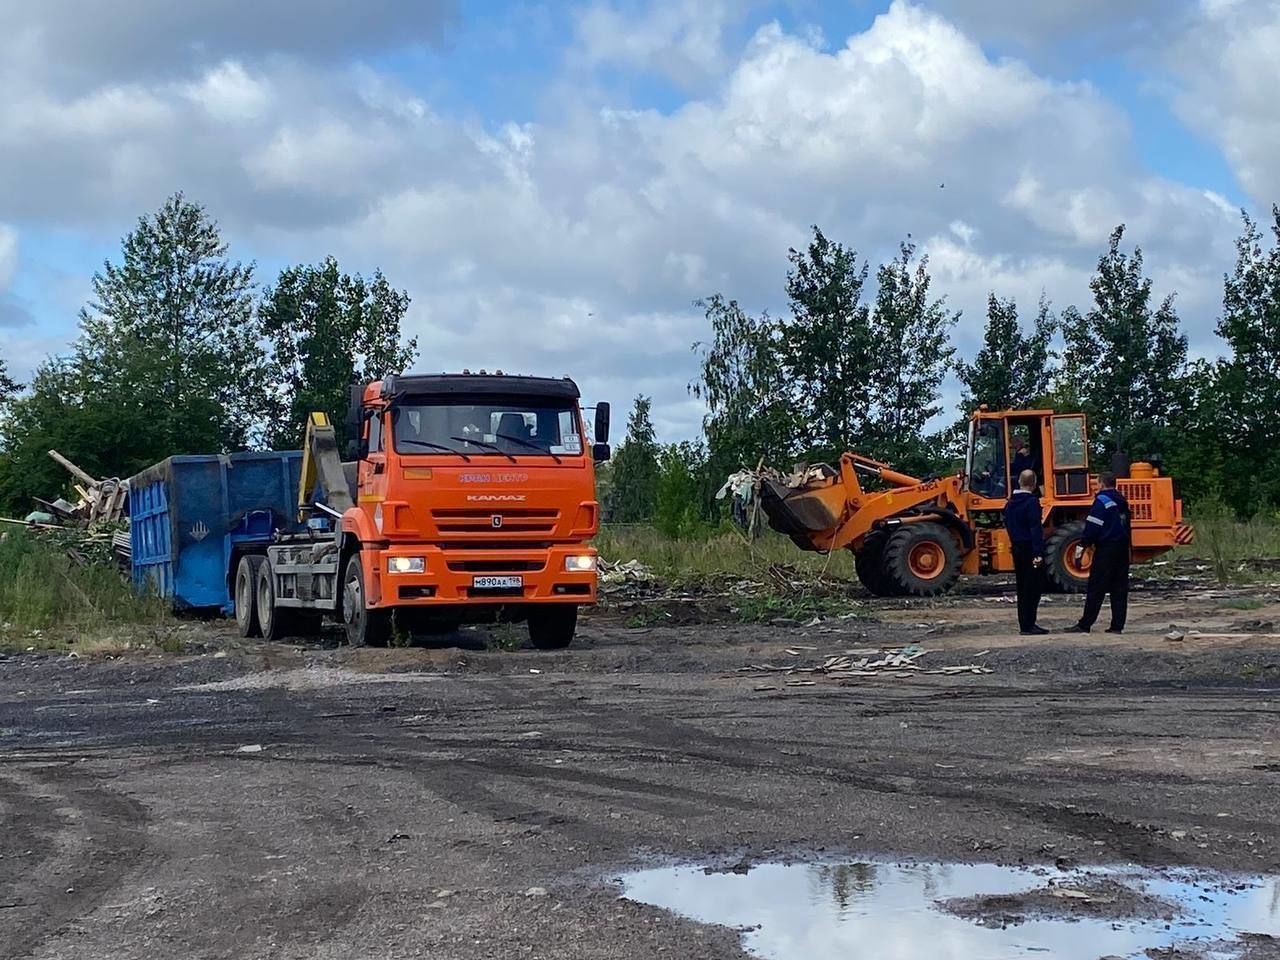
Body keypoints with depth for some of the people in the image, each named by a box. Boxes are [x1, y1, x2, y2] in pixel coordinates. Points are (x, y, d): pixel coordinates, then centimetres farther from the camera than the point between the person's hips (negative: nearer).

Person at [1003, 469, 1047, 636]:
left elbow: (1007, 525, 18)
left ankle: (1025, 624, 16)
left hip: (1017, 548, 8)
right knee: (1033, 587, -4)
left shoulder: (1011, 502, 9)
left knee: (1023, 587, 13)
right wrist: (1038, 553, -23)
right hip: (1030, 548, -8)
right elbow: (1036, 529, -20)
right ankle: (1028, 625, -7)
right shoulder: (1031, 502, -16)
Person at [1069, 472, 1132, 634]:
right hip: (1122, 548, 7)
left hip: (1106, 549, -7)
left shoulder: (1101, 501, -10)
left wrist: (1081, 548, -13)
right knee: (1120, 588, 7)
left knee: (1096, 589, -6)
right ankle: (1117, 625, 5)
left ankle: (1085, 625, -4)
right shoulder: (1122, 501, 14)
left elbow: (1092, 528, -15)